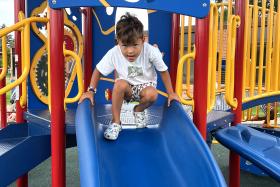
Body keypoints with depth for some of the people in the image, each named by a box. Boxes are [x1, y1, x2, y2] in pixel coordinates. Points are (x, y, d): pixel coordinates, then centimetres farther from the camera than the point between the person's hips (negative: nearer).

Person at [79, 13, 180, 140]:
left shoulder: (151, 51, -26)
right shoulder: (114, 53, -24)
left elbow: (163, 71, -12)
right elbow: (98, 71, -11)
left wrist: (171, 93, -11)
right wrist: (91, 91, -21)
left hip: (145, 85, 0)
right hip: (126, 89, 0)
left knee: (152, 94, -34)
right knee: (120, 83, -35)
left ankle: (138, 111, 3)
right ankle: (115, 122, -16)